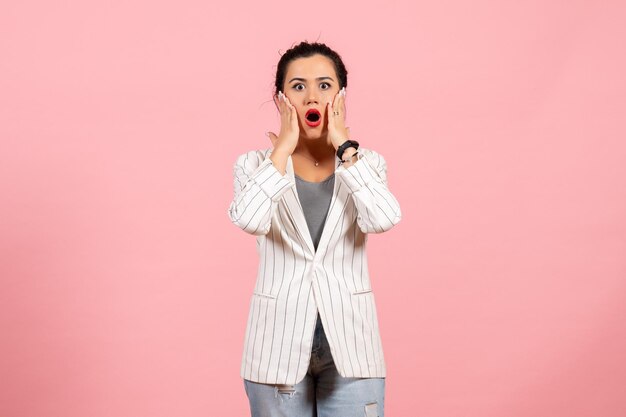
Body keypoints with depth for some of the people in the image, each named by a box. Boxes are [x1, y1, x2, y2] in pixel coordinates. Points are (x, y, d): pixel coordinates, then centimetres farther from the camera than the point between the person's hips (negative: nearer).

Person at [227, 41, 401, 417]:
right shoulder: (255, 164, 1)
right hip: (279, 343, 0)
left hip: (350, 342, 1)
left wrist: (344, 146, -12)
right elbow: (249, 220, -21)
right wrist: (284, 149, -14)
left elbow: (383, 219, -18)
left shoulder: (366, 163, 3)